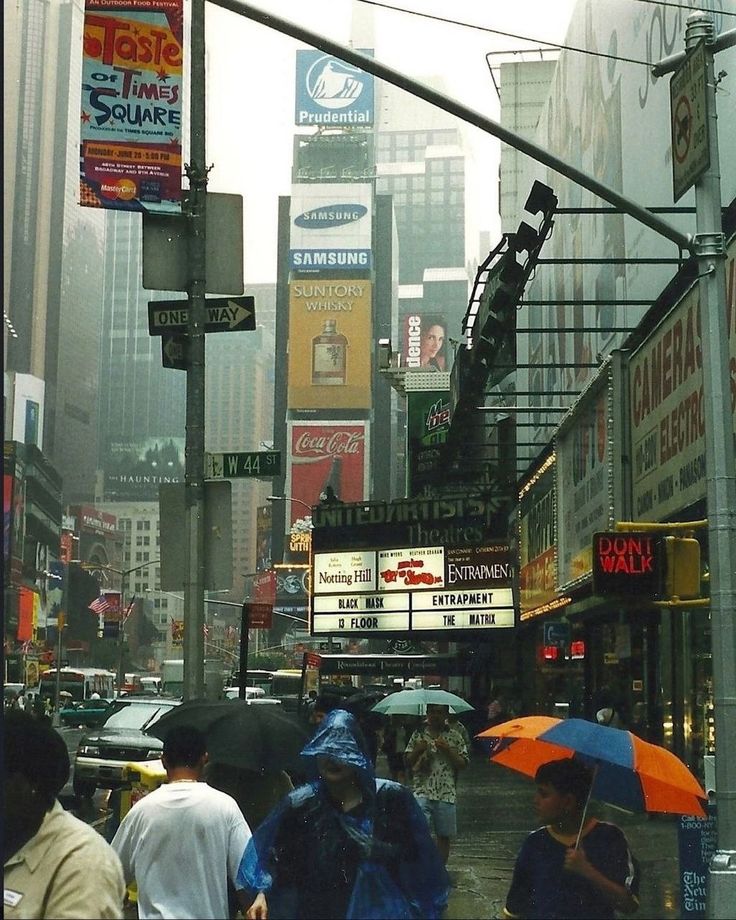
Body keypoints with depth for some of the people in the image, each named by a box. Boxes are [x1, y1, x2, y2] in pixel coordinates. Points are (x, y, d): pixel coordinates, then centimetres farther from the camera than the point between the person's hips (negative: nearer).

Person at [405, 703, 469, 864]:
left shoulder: (454, 736, 6)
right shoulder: (418, 734, 8)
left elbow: (463, 764, 3)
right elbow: (408, 763, 11)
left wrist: (448, 750, -10)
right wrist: (418, 750, -8)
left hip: (446, 793, 1)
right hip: (423, 791, -1)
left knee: (444, 836, 7)